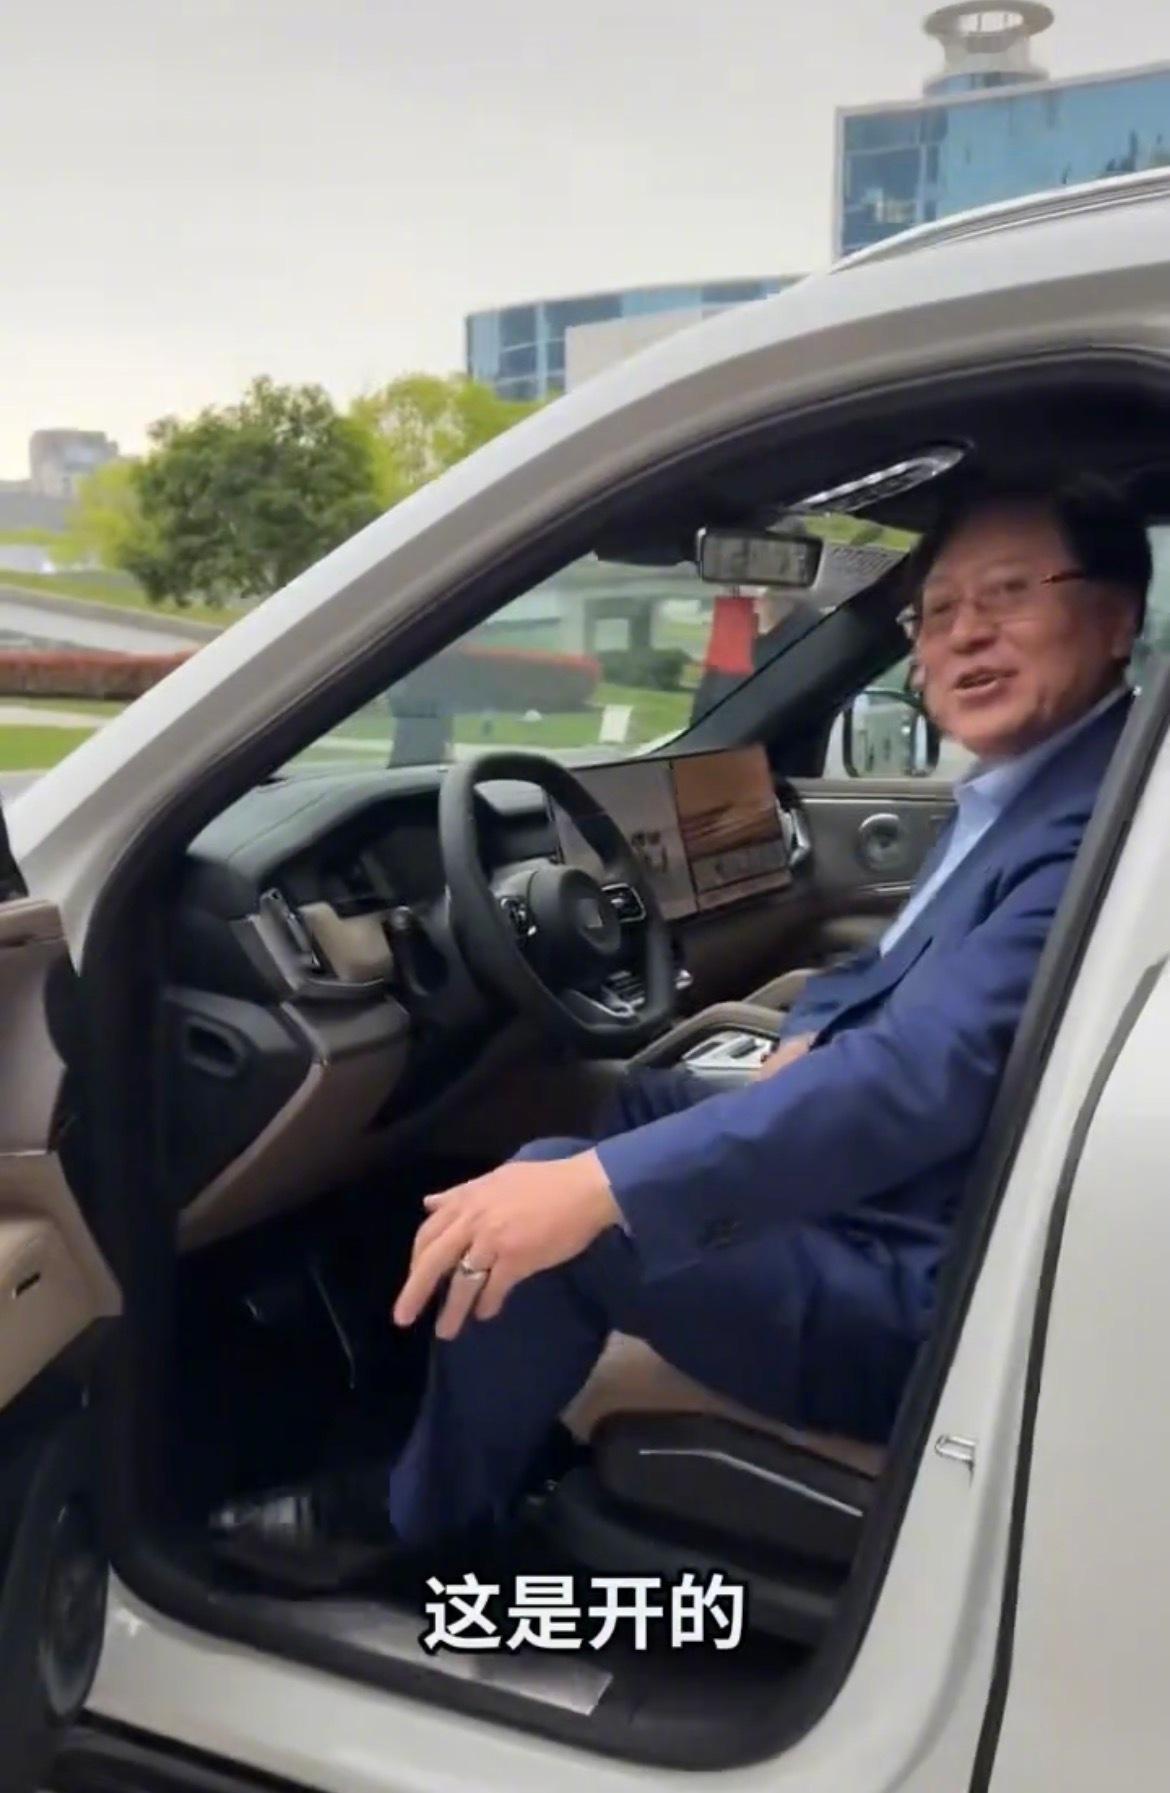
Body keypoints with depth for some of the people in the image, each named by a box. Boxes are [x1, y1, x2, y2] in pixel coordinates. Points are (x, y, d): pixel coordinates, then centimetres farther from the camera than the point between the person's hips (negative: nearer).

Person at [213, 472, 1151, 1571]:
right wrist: (805, 1039, 0)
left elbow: (927, 1071, -36)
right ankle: (512, 1438, 27)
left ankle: (422, 1519, 10)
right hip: (892, 1199, 11)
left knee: (550, 1208, -16)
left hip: (935, 1298, -10)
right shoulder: (1012, 792, 9)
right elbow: (897, 974, 22)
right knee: (637, 1108, 20)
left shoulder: (1101, 823, -24)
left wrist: (597, 1187, -40)